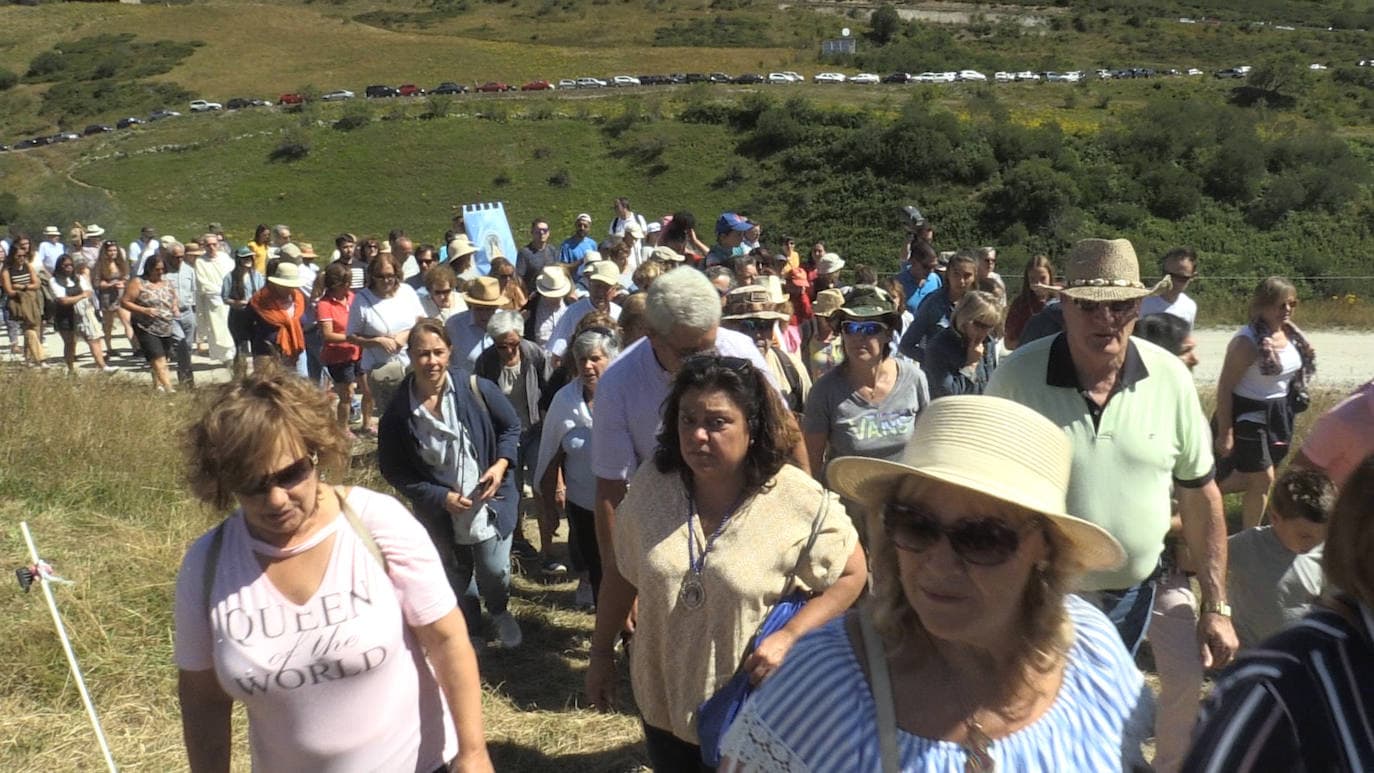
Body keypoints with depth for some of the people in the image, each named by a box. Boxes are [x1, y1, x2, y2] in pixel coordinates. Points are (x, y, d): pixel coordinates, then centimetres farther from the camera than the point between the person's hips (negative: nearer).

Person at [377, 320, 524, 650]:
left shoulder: (475, 389, -15)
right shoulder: (399, 411, -15)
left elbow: (511, 427, 0)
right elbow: (393, 470, -7)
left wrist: (501, 464, -17)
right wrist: (439, 496, -15)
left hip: (489, 500, -1)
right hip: (440, 511, 1)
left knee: (494, 571, 4)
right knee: (455, 576, 19)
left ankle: (500, 612, 41)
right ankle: (469, 624, 50)